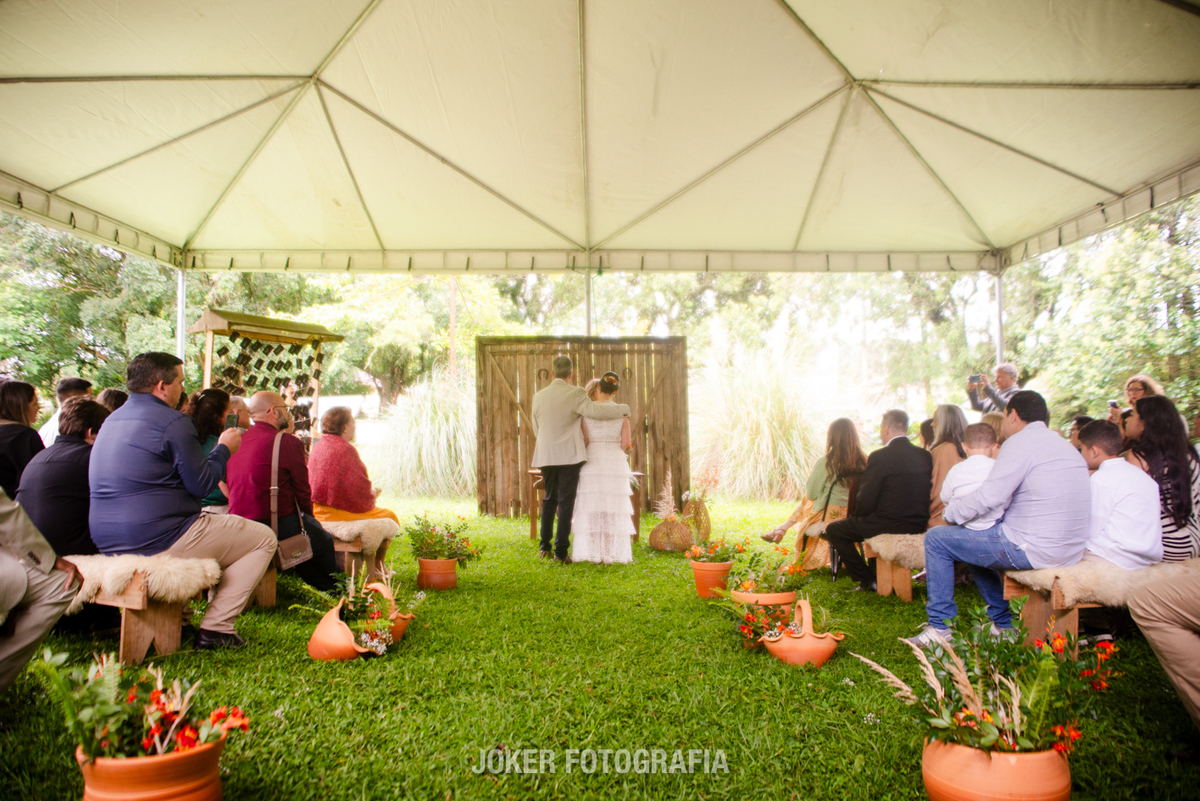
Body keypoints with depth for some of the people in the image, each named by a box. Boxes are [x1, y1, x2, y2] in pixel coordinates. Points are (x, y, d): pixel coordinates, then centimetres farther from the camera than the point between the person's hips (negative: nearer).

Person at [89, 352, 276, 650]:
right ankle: (215, 628, -3)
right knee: (264, 539, 2)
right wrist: (224, 449, 4)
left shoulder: (112, 420, 15)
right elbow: (201, 485, -12)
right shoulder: (173, 422, -14)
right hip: (159, 540, -10)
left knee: (217, 526, 34)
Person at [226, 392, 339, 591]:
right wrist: (308, 517, 13)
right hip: (278, 525, -7)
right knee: (324, 541, 18)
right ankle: (336, 588, 37)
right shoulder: (287, 442, -15)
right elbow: (302, 491, -8)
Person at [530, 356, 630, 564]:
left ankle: (544, 547, 22)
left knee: (549, 500, 18)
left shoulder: (539, 396, 8)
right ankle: (561, 552, 1)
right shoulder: (575, 393, -9)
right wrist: (623, 409, -10)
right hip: (569, 456, -5)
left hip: (546, 456, 5)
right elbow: (595, 410, -23)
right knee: (566, 503, 1)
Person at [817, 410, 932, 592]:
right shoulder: (925, 456, 3)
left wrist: (854, 516, 7)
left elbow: (866, 502, -14)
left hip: (888, 525, -8)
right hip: (918, 524, 8)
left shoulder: (879, 457, -16)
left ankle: (868, 580, 12)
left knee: (833, 530, 10)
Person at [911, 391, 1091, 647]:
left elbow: (990, 496, -19)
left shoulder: (1021, 441, -12)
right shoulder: (1067, 446, 16)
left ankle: (939, 627, 5)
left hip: (1032, 549, -9)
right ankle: (1003, 623, 30)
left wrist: (950, 513, -2)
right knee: (975, 541, 29)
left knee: (937, 538, 0)